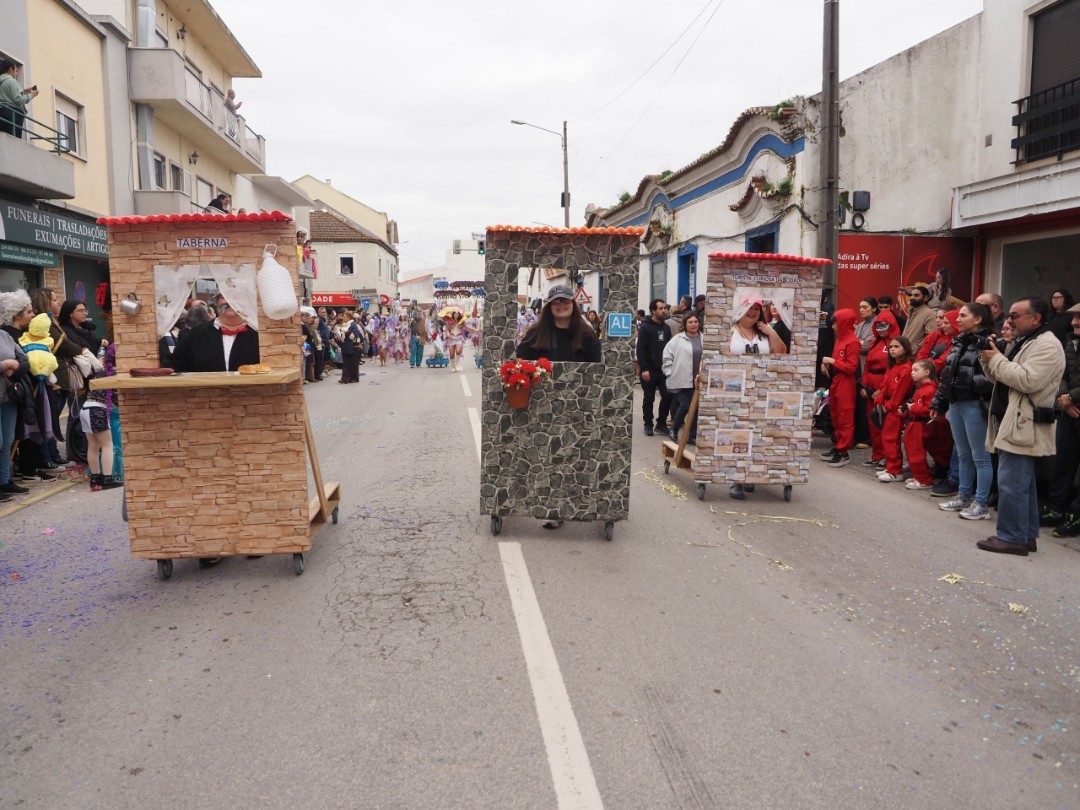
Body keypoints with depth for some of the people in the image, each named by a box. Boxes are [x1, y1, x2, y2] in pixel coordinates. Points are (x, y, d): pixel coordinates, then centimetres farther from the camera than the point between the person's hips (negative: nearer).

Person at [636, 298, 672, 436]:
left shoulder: (666, 327, 11)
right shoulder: (645, 327, -7)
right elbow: (640, 350, -12)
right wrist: (644, 369, -18)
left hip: (663, 369, 5)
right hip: (649, 370, -5)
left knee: (668, 396, -1)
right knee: (649, 399, 4)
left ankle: (661, 423, 13)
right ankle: (648, 424, 17)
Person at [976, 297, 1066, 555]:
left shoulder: (1047, 345, -13)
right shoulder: (1020, 342, 19)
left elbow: (1027, 381, -25)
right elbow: (999, 377, 19)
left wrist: (996, 359, -16)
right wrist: (987, 359, 1)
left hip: (1023, 427, -10)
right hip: (1013, 424, 10)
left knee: (1011, 484, -8)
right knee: (1022, 484, 14)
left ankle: (1012, 537, -2)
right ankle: (1026, 536, 21)